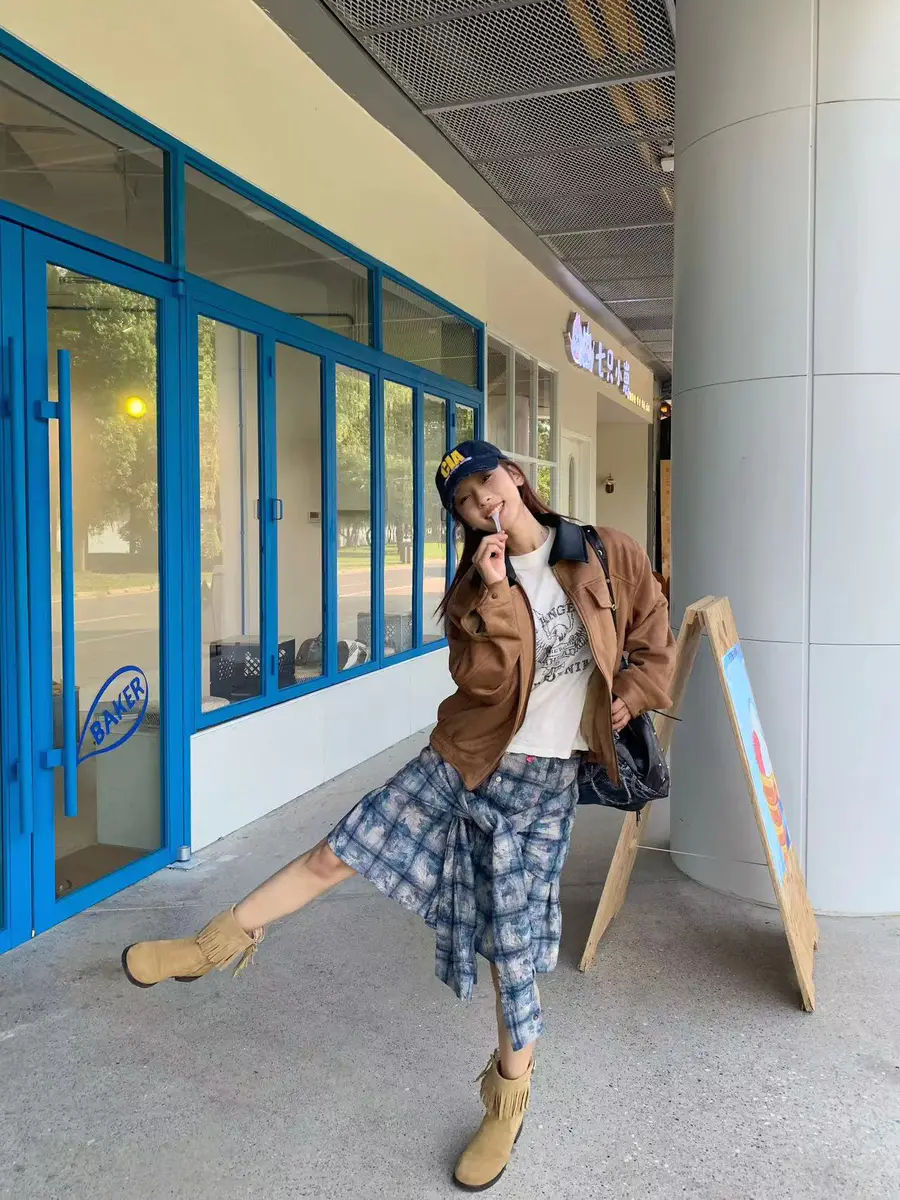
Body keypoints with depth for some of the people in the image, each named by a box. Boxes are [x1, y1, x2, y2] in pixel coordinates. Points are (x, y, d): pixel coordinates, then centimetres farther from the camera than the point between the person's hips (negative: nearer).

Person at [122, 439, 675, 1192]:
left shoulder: (608, 556, -3)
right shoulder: (475, 582, 1)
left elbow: (655, 640, 7)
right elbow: (481, 677, -12)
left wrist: (626, 703, -3)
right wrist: (496, 591, -21)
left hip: (543, 779, -2)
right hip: (463, 758, 2)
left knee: (514, 940, 3)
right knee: (340, 850, 1)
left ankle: (510, 1100, 25)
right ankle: (222, 941, 22)